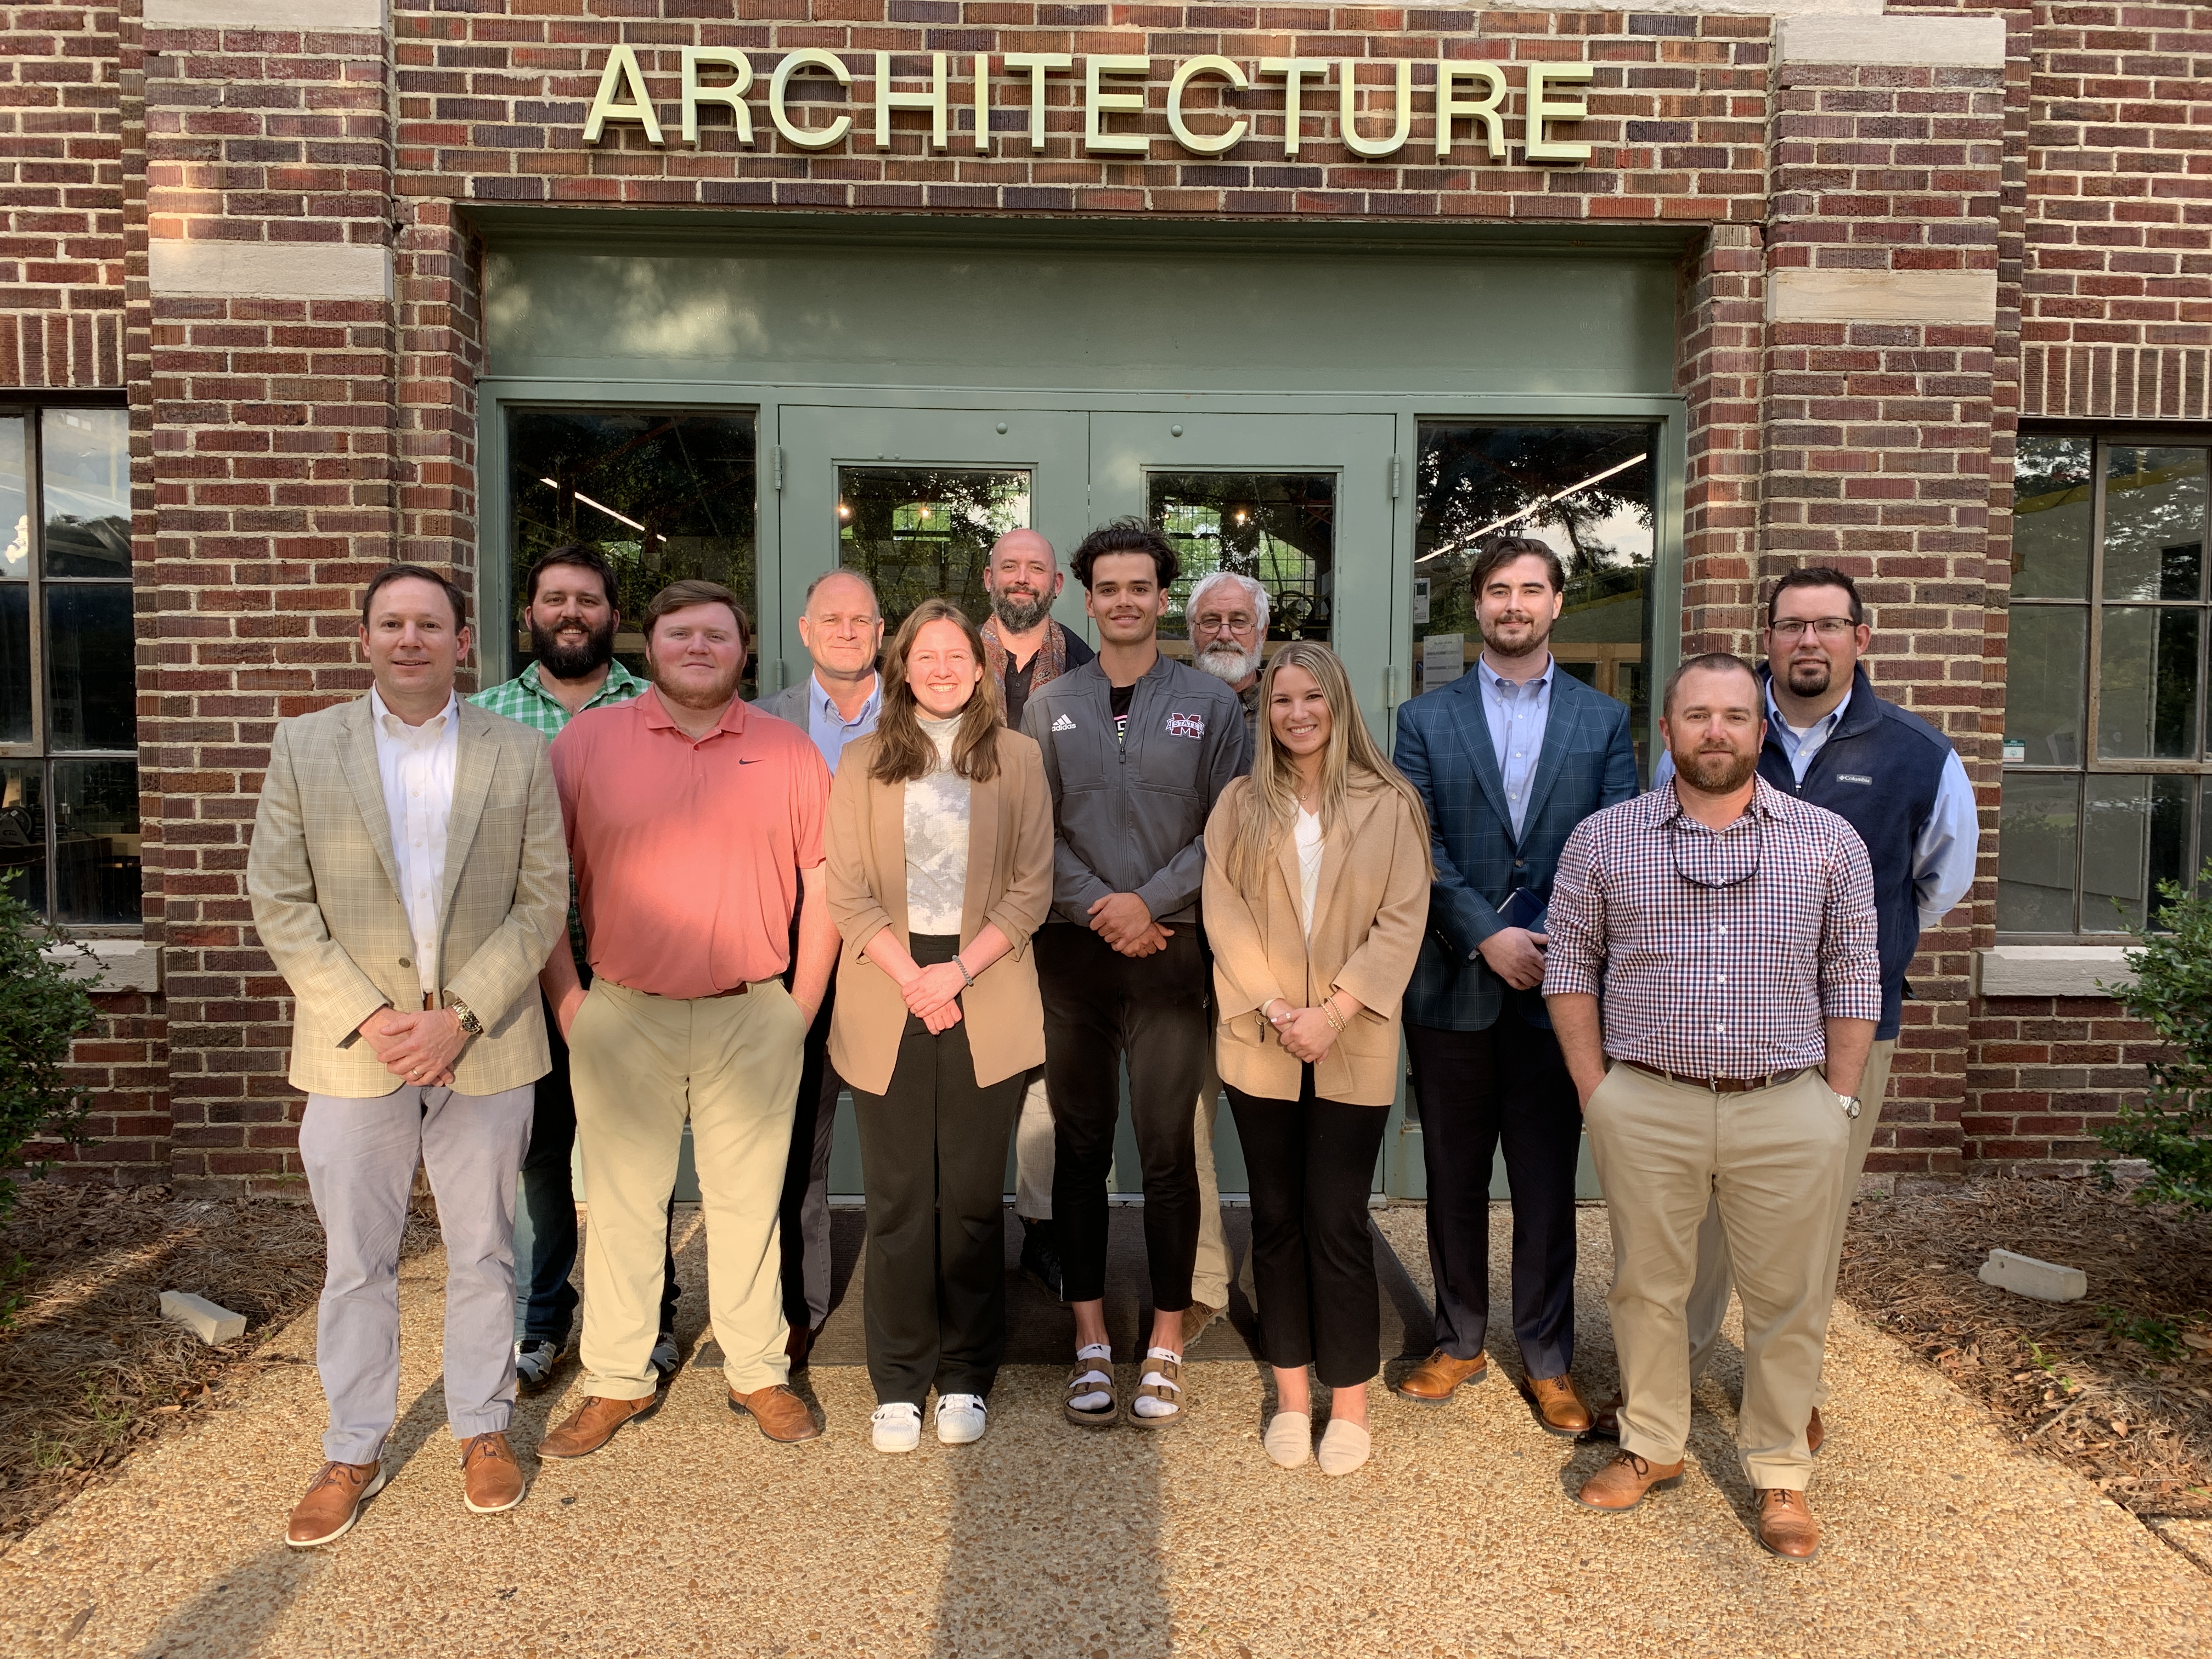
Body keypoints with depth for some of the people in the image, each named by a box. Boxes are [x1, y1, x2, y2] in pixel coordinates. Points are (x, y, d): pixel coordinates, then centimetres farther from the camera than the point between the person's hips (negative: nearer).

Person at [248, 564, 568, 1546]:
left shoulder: (520, 755, 0)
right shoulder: (303, 747, 2)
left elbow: (542, 902, -2)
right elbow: (279, 901, -1)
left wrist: (461, 1015, -12)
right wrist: (367, 1017, -11)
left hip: (484, 1050, 0)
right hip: (354, 1050, 0)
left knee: (484, 1253, 13)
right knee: (356, 1263, 11)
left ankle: (483, 1427, 32)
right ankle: (354, 1452, 29)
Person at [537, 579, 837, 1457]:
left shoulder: (788, 750, 4)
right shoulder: (587, 739, 1)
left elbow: (824, 877, 4)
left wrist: (804, 1003, -1)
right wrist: (566, 999, -3)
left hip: (754, 1018, 0)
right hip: (623, 1017, 0)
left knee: (748, 1200, 11)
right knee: (622, 1202, 11)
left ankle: (759, 1371, 26)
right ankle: (617, 1381, 26)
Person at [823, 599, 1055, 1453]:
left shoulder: (1016, 758, 6)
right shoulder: (863, 763, 9)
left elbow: (1031, 889, 1)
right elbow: (847, 895, 2)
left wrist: (959, 971, -10)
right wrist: (911, 979, -10)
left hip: (987, 1003, 0)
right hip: (887, 1004, 1)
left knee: (973, 1196, 5)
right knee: (897, 1199, 4)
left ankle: (966, 1379, 20)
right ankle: (899, 1383, 18)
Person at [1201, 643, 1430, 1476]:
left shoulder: (1388, 806, 0)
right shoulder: (1240, 806, 6)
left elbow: (1403, 921, -5)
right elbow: (1225, 914, -1)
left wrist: (1332, 1013, -13)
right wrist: (1275, 1010, -12)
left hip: (1352, 1052, -2)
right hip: (1260, 1045, 2)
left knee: (1338, 1223, 1)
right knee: (1276, 1218, 10)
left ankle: (1350, 1403, 16)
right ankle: (1291, 1396, 22)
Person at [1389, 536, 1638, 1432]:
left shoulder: (1603, 720, 7)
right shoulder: (1425, 719, 5)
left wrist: (1557, 948, -14)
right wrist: (1486, 936, -15)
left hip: (1557, 989, 0)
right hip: (1452, 988, 0)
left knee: (1547, 1187, 8)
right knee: (1454, 1181, 12)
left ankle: (1547, 1359, 23)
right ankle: (1459, 1343, 28)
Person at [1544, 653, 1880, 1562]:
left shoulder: (1829, 840, 5)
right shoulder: (1602, 840, 2)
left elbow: (1852, 977, 7)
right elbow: (1570, 965, 5)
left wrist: (1838, 1100, 2)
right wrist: (1597, 1092, 0)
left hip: (1791, 1112, 1)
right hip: (1646, 1107, 0)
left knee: (1789, 1298, 9)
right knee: (1647, 1287, 12)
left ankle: (1779, 1471, 27)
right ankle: (1651, 1445, 30)